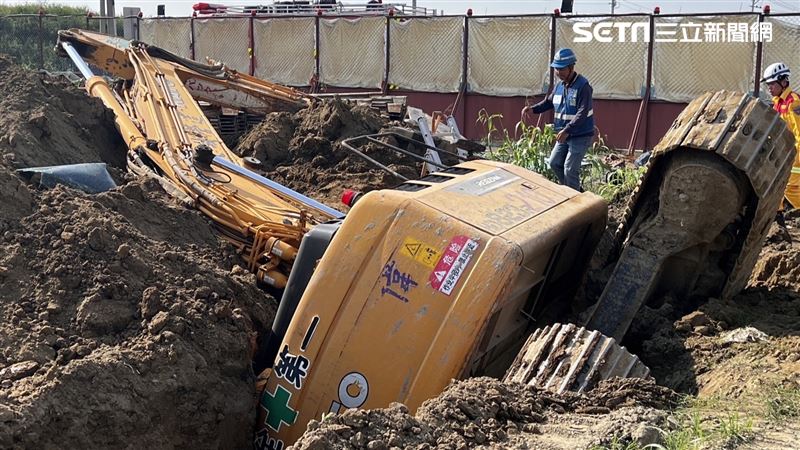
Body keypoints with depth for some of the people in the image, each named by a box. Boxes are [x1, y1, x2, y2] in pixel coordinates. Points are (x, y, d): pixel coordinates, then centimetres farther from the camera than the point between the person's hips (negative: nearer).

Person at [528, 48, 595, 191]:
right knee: (554, 163, 15)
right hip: (564, 134, 9)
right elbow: (548, 102, 19)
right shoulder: (559, 86, 5)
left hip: (581, 136, -9)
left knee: (570, 169, -7)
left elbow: (582, 113, -27)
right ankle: (574, 190, 31)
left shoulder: (583, 86, -20)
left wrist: (567, 130, -35)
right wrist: (532, 109, 0)